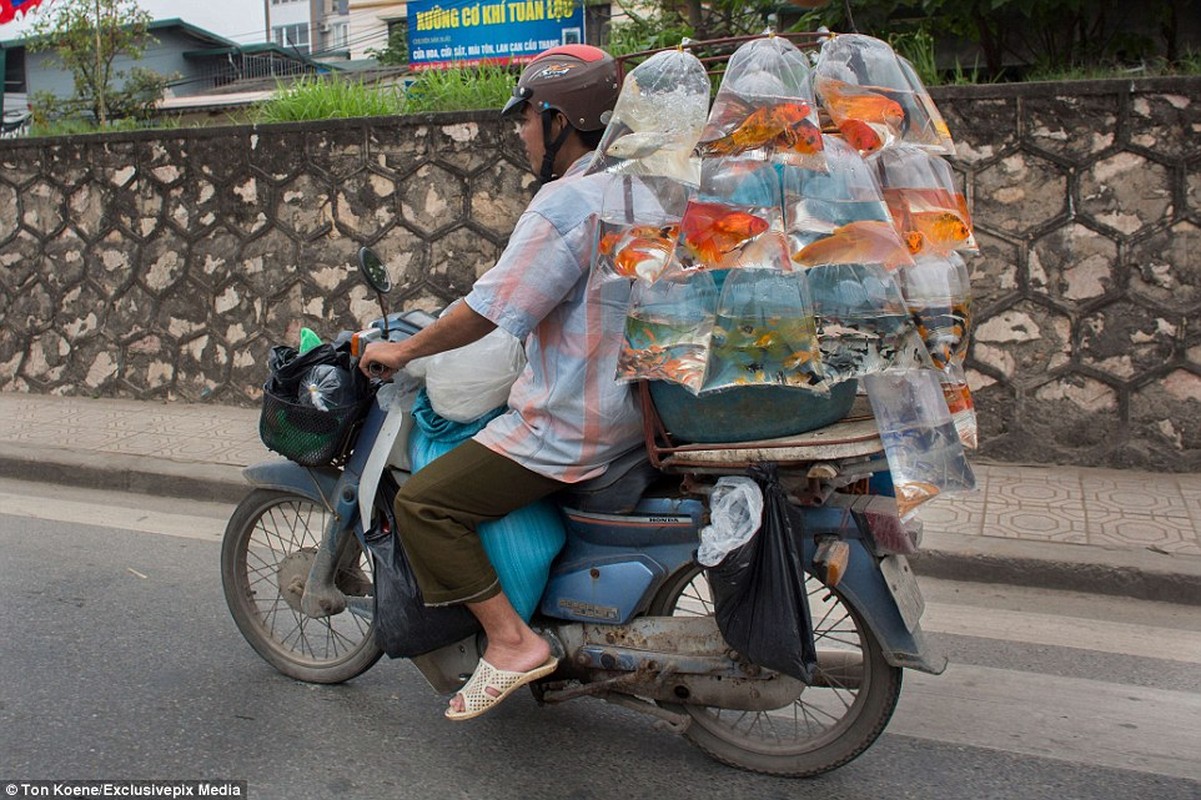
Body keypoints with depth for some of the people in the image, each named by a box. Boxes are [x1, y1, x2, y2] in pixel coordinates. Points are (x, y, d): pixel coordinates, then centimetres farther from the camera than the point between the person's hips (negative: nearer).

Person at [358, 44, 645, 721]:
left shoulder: (568, 200, -19)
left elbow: (492, 309, -19)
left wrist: (404, 350, -6)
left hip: (572, 423, -10)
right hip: (629, 403, 10)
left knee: (423, 502, -8)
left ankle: (511, 639, -8)